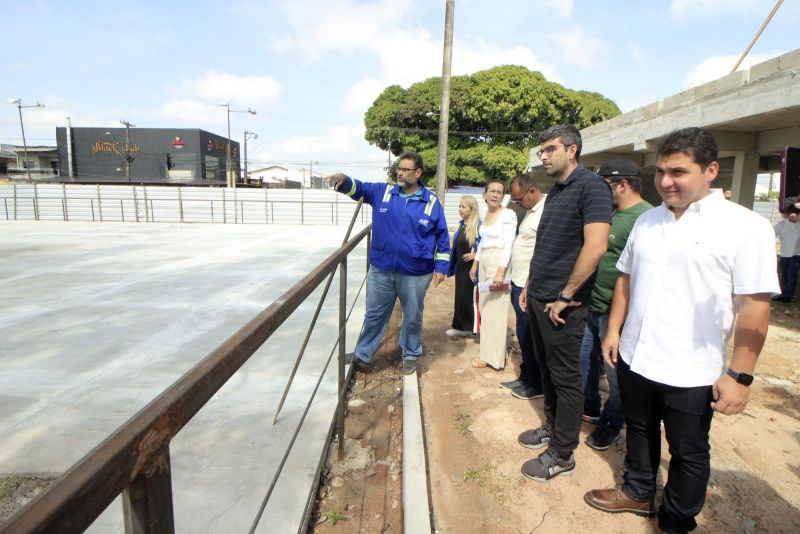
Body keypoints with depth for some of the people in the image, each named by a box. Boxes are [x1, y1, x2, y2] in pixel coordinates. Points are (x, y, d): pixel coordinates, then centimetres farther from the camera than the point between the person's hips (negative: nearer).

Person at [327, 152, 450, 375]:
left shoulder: (431, 202, -4)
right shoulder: (383, 192, 1)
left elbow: (442, 236, 0)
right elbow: (359, 188, -6)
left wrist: (441, 266, -2)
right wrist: (344, 181, -29)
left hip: (415, 274, -2)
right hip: (381, 270, 2)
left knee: (412, 317, 14)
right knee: (374, 314, 15)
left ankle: (410, 356, 35)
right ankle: (363, 353, 33)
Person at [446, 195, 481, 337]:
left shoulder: (478, 225, -16)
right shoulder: (461, 224, 10)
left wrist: (476, 255, -18)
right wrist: (453, 264, 16)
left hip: (472, 268, -8)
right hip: (460, 267, 9)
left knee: (471, 296, -3)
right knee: (460, 296, 13)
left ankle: (474, 328, 9)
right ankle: (461, 326, 24)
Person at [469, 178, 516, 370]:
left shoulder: (508, 215, -11)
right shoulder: (486, 215, 14)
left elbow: (508, 245, -17)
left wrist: (500, 272, -23)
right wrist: (475, 264, 21)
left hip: (499, 263, -8)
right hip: (484, 263, 8)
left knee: (495, 309, -4)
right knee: (485, 307, 11)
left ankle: (493, 356, 5)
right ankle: (489, 351, 23)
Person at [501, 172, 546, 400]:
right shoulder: (531, 210, 13)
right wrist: (515, 280, 16)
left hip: (530, 286, -9)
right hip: (519, 282, 9)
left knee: (527, 335, 1)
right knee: (525, 334, 17)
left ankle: (536, 385, 17)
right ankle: (526, 377, 30)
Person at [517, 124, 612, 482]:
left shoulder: (590, 186, -14)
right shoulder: (554, 192, 14)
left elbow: (595, 247, -24)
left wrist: (565, 296, -19)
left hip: (562, 304, -9)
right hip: (538, 298, 9)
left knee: (565, 379, 4)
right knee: (547, 369, 20)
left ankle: (562, 455, 19)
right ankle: (552, 427, 38)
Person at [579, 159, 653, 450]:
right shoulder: (610, 213, 11)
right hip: (591, 305, 9)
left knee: (615, 371, 9)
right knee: (585, 358, 19)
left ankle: (611, 422, 28)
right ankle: (589, 407, 39)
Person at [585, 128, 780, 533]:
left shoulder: (745, 227, -12)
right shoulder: (647, 220, 5)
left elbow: (754, 306, -14)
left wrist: (739, 375, -15)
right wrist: (614, 330, 8)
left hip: (691, 373, -5)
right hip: (634, 359, 5)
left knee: (688, 453, 16)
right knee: (639, 432, 23)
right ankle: (638, 492, 46)